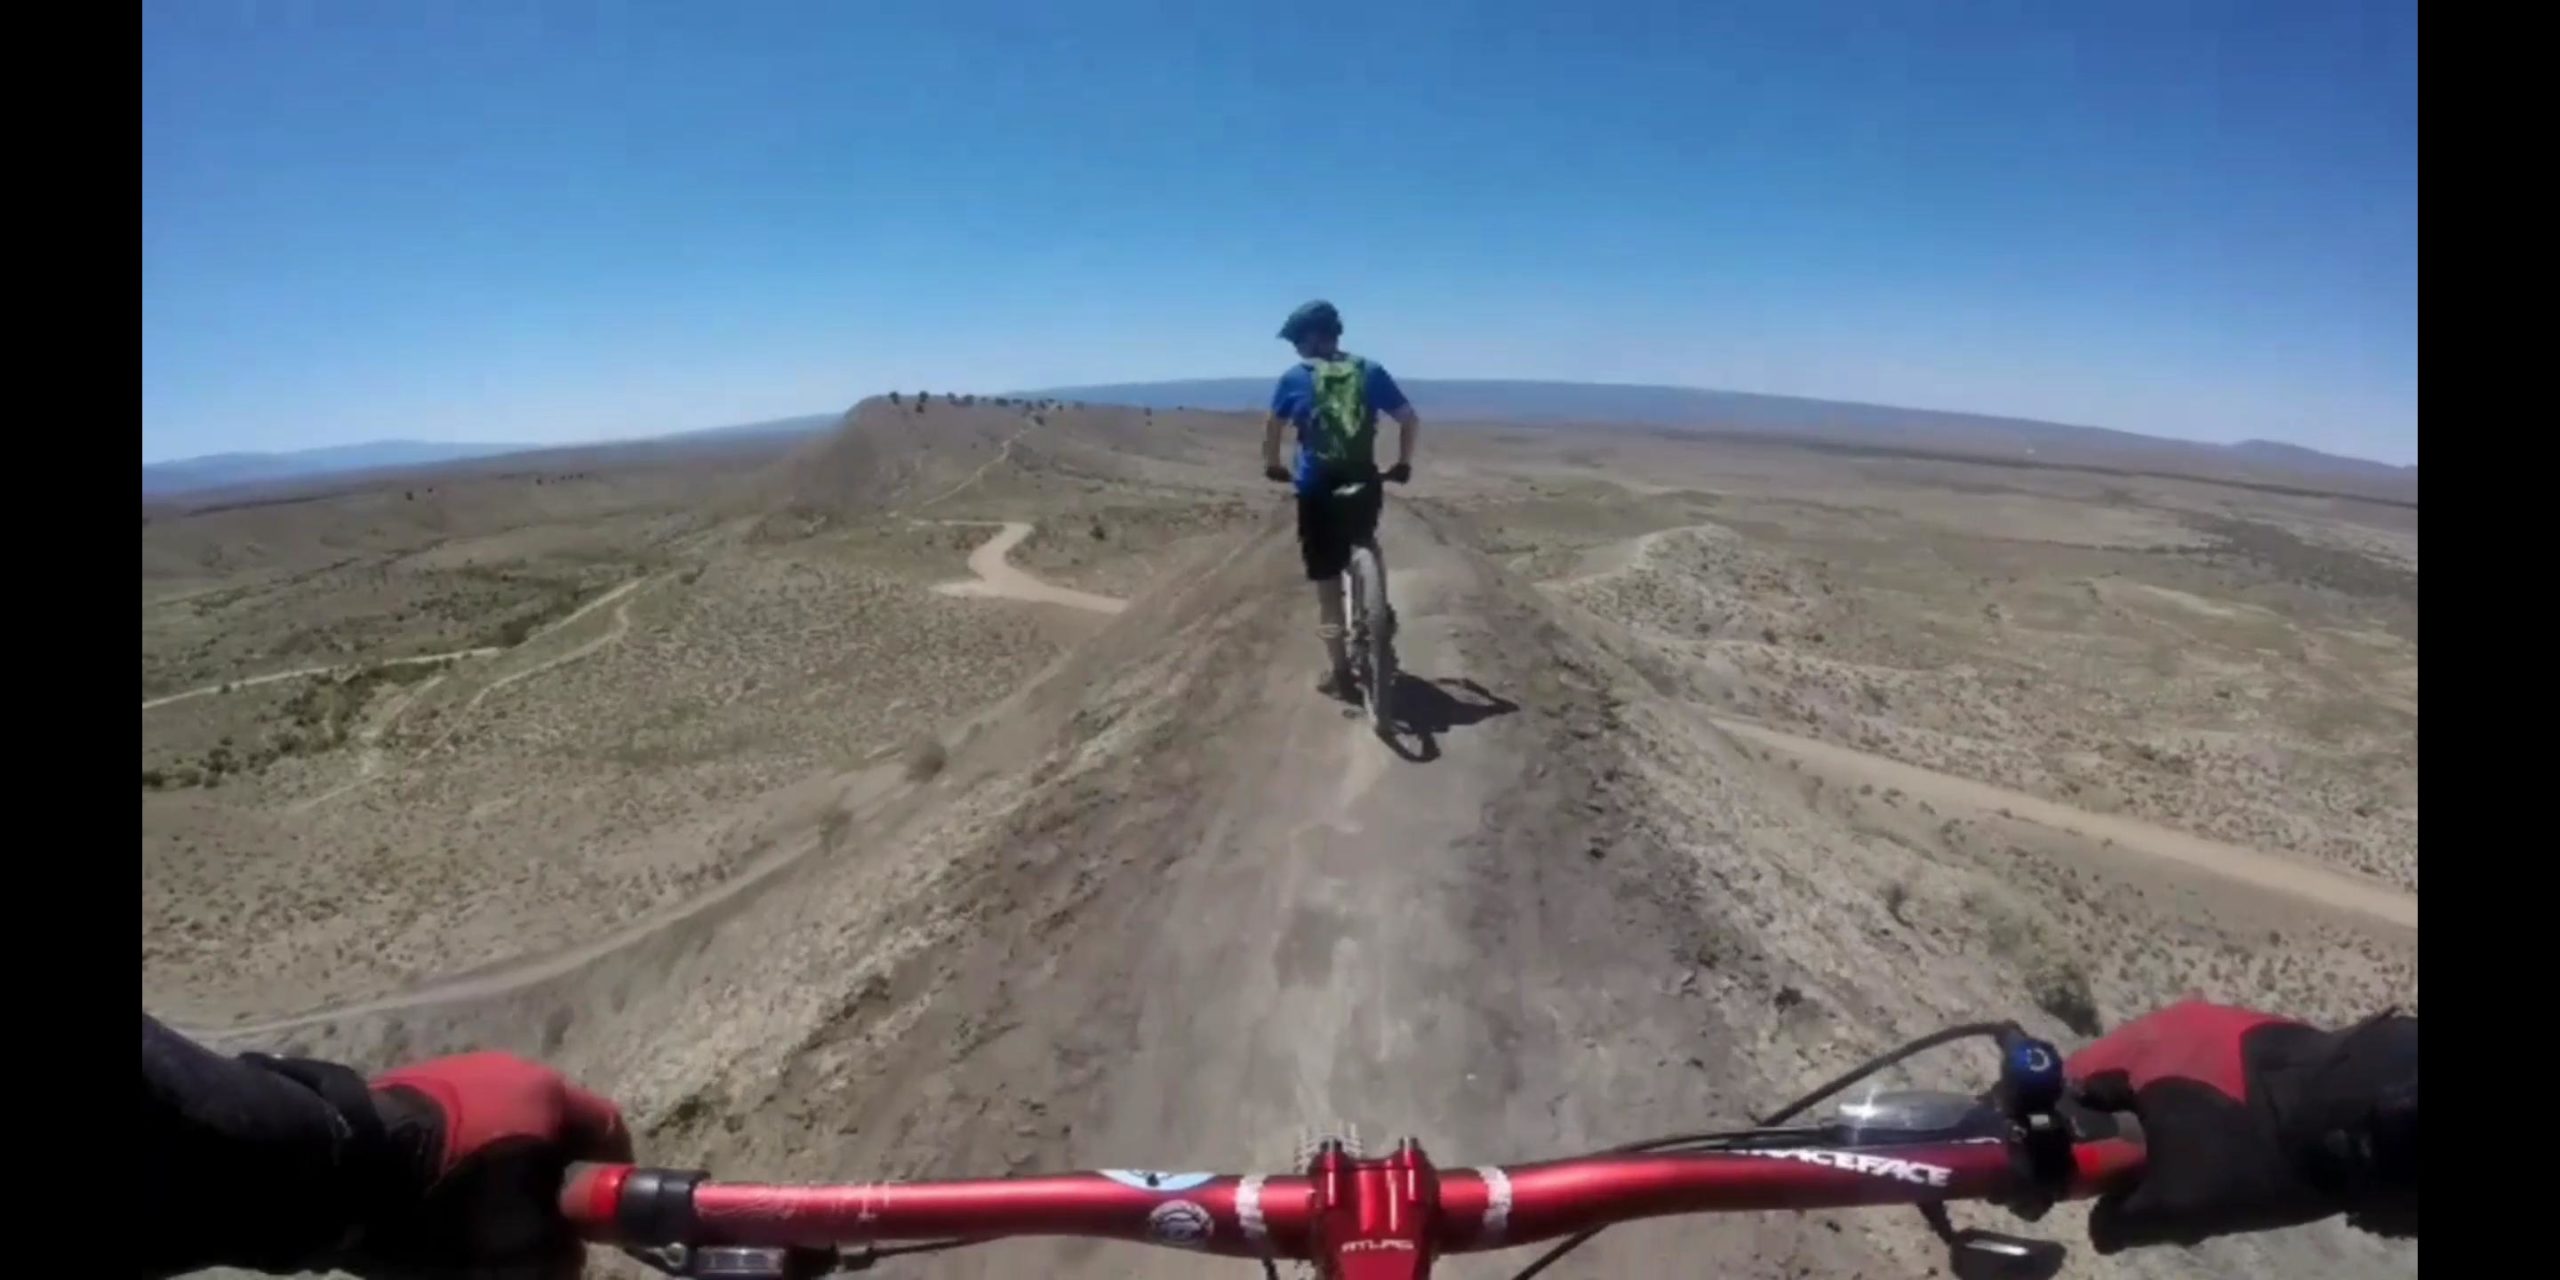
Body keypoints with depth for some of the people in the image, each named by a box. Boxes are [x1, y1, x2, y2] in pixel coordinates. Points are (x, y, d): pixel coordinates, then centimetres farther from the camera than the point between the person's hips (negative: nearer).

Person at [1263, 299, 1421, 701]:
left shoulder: (1295, 377, 0)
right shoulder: (1370, 371, 4)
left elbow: (1272, 427, 11)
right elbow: (1411, 419, 5)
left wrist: (1273, 466, 28)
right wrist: (1403, 464, 19)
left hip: (1317, 490, -2)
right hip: (1364, 484, 2)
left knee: (1327, 579, 7)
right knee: (1367, 544, 35)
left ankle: (1338, 671, 11)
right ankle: (1382, 612, 22)